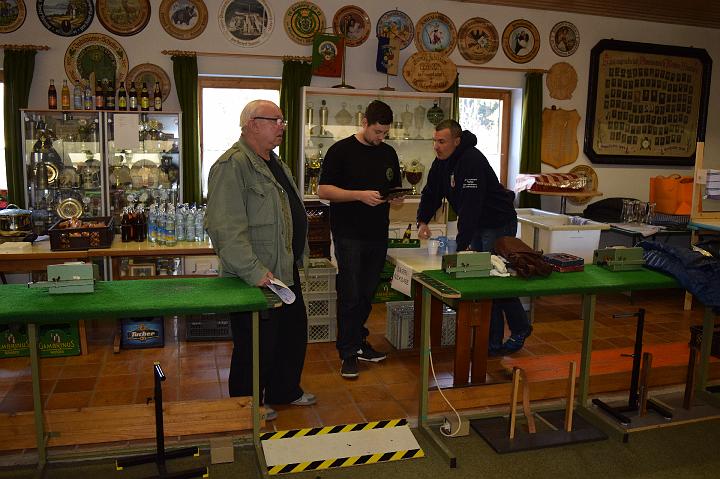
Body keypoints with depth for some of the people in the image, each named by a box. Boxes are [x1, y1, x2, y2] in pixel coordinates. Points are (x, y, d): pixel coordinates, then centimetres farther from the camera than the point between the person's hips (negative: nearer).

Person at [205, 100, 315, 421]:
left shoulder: (274, 163, 14)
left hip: (286, 271, 10)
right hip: (256, 279, -10)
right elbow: (226, 228, -26)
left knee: (294, 332, 21)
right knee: (257, 345, 6)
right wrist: (254, 271, -28)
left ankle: (284, 391, 40)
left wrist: (297, 257, 21)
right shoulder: (232, 165, -18)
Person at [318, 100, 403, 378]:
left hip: (378, 235, 5)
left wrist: (397, 197, -3)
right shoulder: (341, 150, -5)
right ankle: (348, 353, 7)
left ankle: (358, 341, 28)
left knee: (367, 293, 13)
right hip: (349, 235, -5)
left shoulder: (389, 153, 12)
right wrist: (359, 195, -20)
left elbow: (395, 188, 21)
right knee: (350, 295, -3)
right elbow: (323, 190, -9)